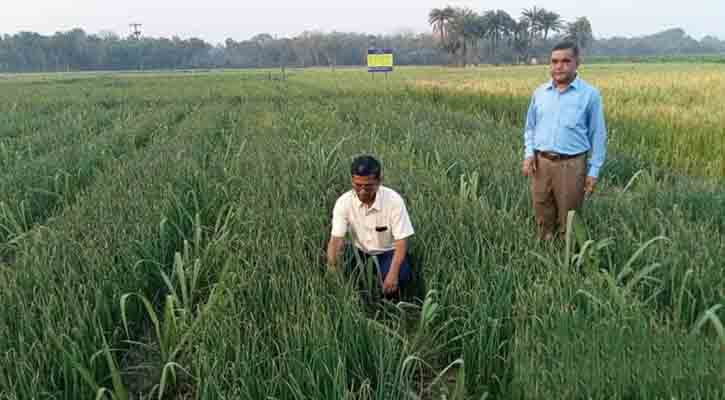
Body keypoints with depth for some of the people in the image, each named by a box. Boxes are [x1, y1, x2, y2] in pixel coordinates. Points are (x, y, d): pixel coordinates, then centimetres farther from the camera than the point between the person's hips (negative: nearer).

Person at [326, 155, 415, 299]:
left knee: (400, 277, -31)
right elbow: (336, 240, -21)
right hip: (360, 252, 2)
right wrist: (332, 270, -39)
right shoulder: (343, 202, -18)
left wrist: (393, 273, -35)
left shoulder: (393, 200, -23)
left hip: (389, 252, -2)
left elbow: (401, 241, -21)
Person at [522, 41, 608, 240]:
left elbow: (598, 135, 0)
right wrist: (528, 154, 1)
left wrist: (594, 171, -3)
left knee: (568, 220, 7)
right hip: (541, 162, 3)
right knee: (543, 217, 11)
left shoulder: (590, 94, -3)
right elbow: (530, 127, 16)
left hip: (571, 165, -3)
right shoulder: (540, 92, 7)